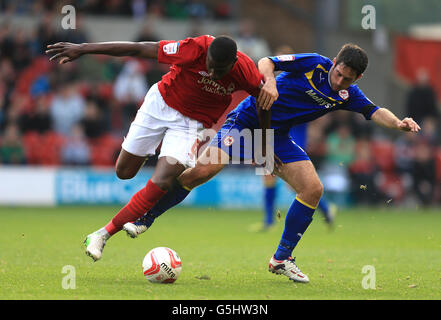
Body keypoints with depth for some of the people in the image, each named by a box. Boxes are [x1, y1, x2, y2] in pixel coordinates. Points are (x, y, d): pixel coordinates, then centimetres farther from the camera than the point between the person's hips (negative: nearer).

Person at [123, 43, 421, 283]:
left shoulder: (347, 95, 1)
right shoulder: (315, 63, -14)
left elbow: (374, 111, -4)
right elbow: (267, 62, -15)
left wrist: (398, 122, -25)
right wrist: (270, 80, -36)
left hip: (278, 137, 6)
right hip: (247, 119, -6)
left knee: (313, 189, -9)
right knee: (203, 170, -22)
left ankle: (282, 259, 3)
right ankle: (145, 218, -5)